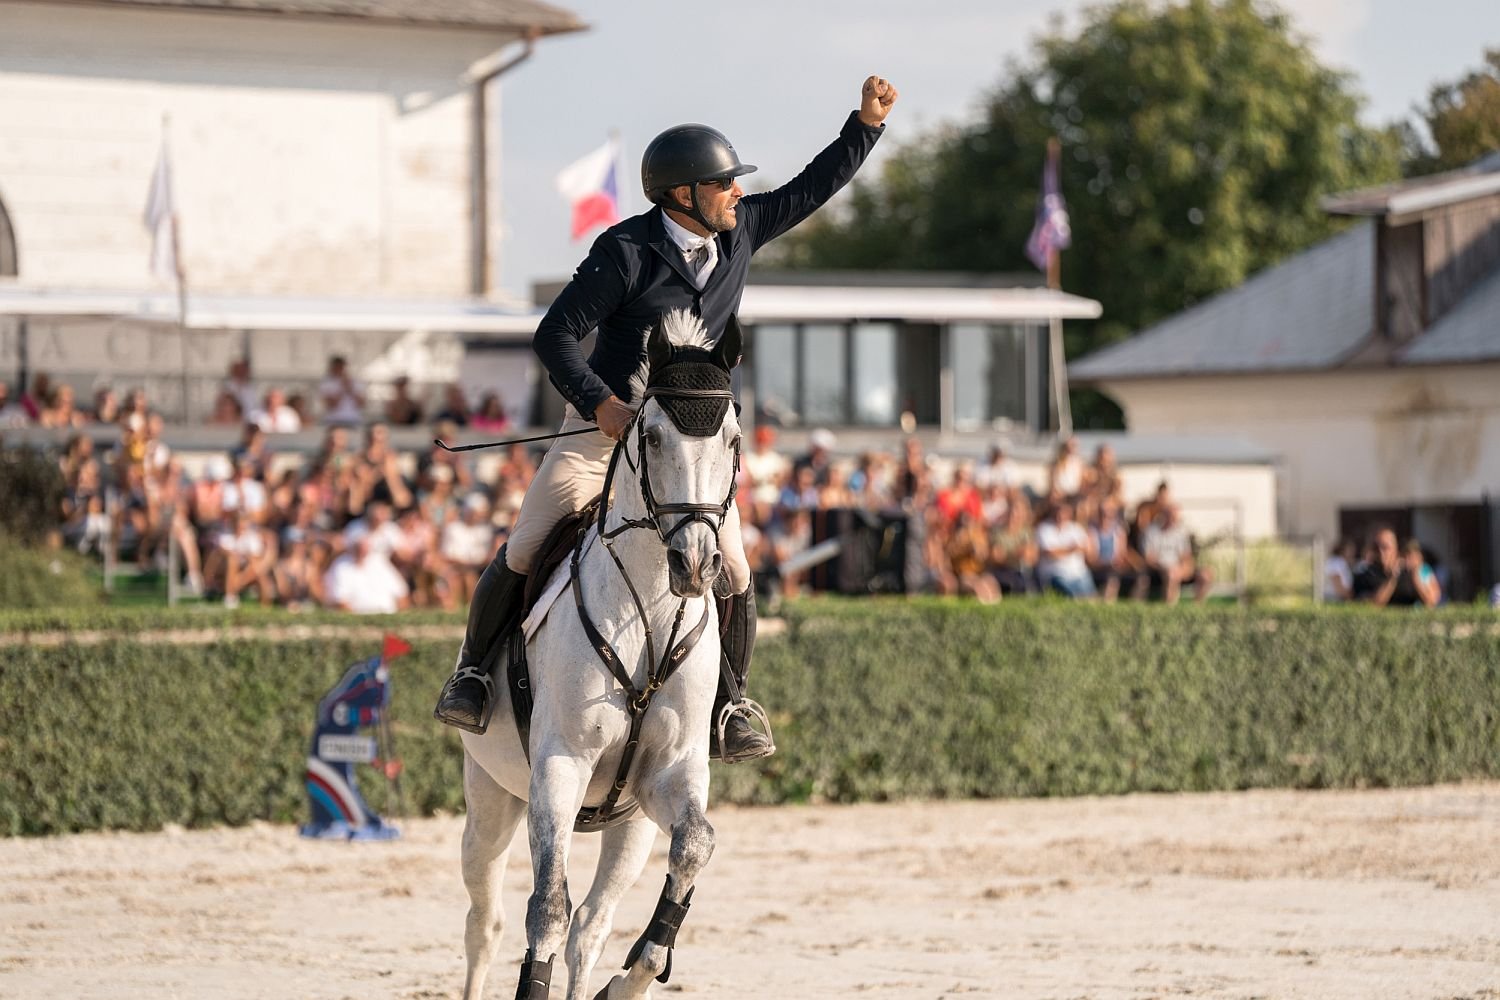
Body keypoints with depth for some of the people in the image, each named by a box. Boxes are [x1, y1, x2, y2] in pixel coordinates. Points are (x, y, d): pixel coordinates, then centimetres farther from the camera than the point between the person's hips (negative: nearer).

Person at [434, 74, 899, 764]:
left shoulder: (740, 231, -2)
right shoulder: (626, 251, -18)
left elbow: (811, 189, 10)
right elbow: (554, 336, -17)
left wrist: (867, 123, 1)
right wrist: (600, 403, -29)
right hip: (604, 422, -4)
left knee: (733, 578, -7)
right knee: (525, 551, -8)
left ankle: (727, 708, 11)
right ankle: (473, 672, 13)